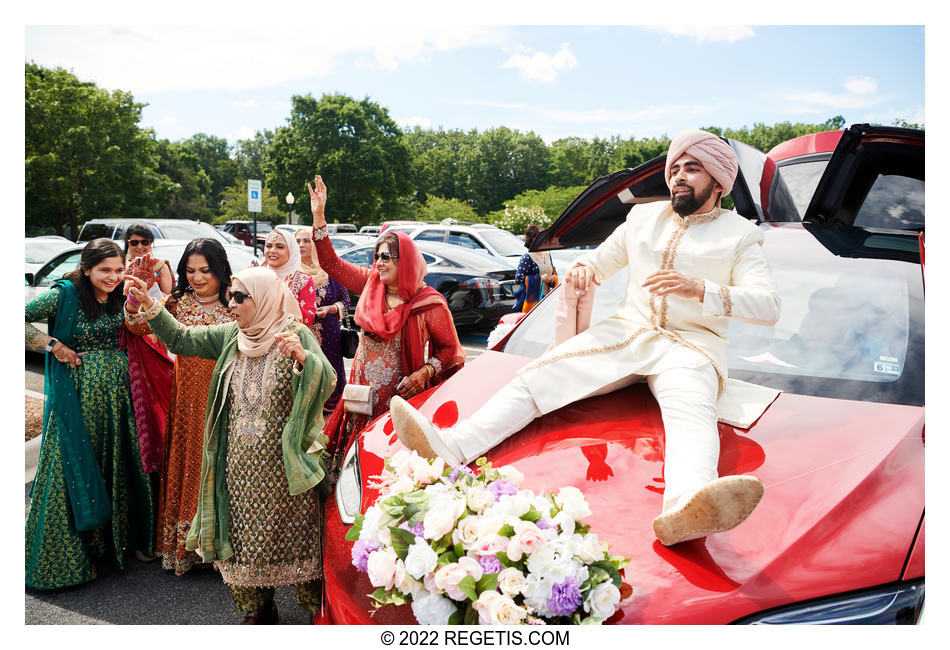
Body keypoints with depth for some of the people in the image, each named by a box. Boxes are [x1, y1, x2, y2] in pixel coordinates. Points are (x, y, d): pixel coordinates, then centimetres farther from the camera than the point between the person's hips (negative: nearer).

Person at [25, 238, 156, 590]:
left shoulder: (123, 296, 6)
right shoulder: (64, 295, -8)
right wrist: (53, 344, -13)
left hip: (118, 393, 4)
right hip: (77, 395, -4)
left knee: (122, 464, 11)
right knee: (76, 468, 3)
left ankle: (129, 536, 26)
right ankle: (74, 552, 16)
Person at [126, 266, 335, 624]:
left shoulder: (297, 335, -10)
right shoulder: (230, 335, 6)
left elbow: (327, 380, -21)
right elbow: (182, 339, 10)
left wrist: (303, 357, -39)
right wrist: (150, 307, -1)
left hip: (284, 465, -5)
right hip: (241, 464, 5)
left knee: (295, 535, 1)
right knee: (245, 537, 12)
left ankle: (317, 607, 19)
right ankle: (258, 608, 31)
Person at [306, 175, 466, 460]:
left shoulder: (430, 304, -10)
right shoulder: (371, 284, 4)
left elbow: (452, 350, -3)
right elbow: (331, 263, 10)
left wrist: (425, 372, -19)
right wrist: (319, 216, 5)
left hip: (398, 400, -5)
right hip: (362, 396, 5)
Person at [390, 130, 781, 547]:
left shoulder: (740, 234, 8)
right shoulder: (644, 216, 22)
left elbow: (768, 306, -5)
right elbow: (600, 260, 27)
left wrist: (701, 290, -23)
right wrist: (583, 267, -1)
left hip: (691, 344, -4)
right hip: (626, 331, 4)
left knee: (691, 410, -39)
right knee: (540, 374, -20)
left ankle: (685, 505, -71)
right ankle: (452, 446, -38)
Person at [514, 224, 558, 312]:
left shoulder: (547, 255, 15)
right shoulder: (527, 257, -8)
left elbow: (553, 273, 27)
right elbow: (518, 279, -17)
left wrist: (553, 278, 2)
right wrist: (540, 278, -16)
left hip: (546, 297, 7)